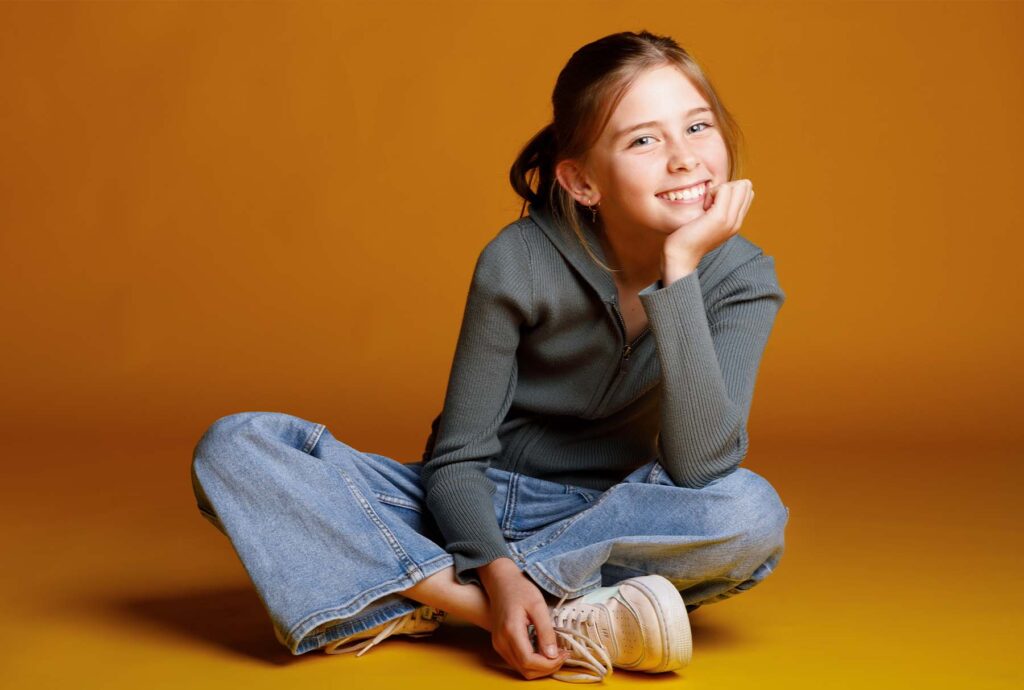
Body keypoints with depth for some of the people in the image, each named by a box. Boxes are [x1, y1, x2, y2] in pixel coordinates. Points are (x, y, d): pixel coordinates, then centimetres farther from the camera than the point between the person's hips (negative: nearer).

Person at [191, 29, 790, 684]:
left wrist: (680, 267, -30)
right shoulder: (521, 261, -16)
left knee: (753, 512, -33)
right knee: (234, 445, -19)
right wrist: (497, 573, -32)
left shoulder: (741, 278, -13)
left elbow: (699, 468, -27)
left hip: (607, 523, 0)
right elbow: (456, 457, -12)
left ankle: (411, 594, -24)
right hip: (473, 513, 0)